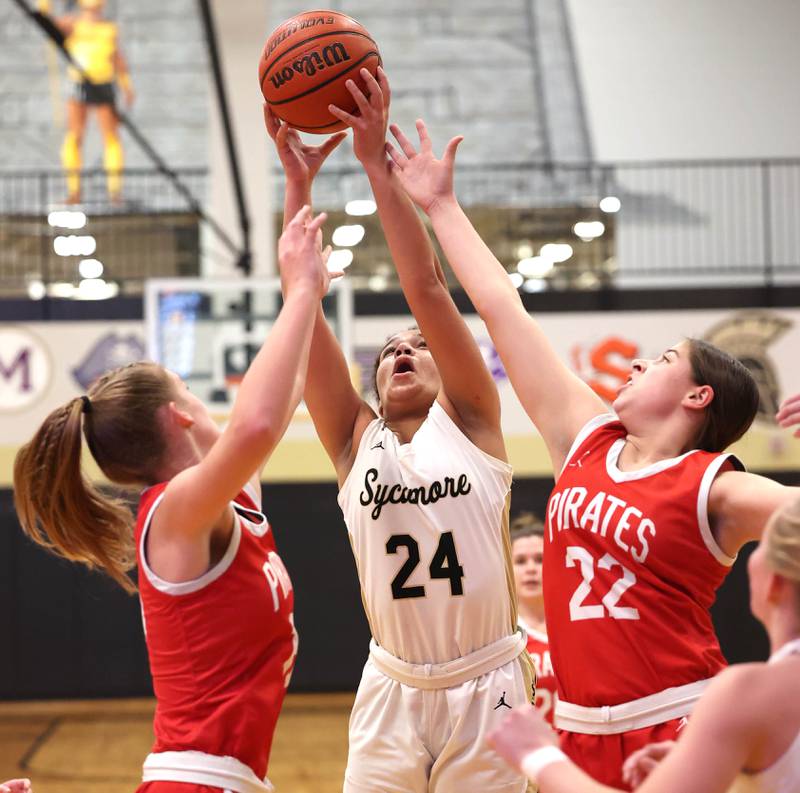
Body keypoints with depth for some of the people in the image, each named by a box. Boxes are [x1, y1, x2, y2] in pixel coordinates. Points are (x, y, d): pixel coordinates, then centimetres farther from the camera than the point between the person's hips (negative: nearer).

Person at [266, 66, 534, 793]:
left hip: (486, 686, -2)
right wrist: (298, 180, -7)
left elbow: (427, 287, -9)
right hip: (393, 688, 2)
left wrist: (377, 162, -13)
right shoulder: (355, 440, 6)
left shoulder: (469, 421, 1)